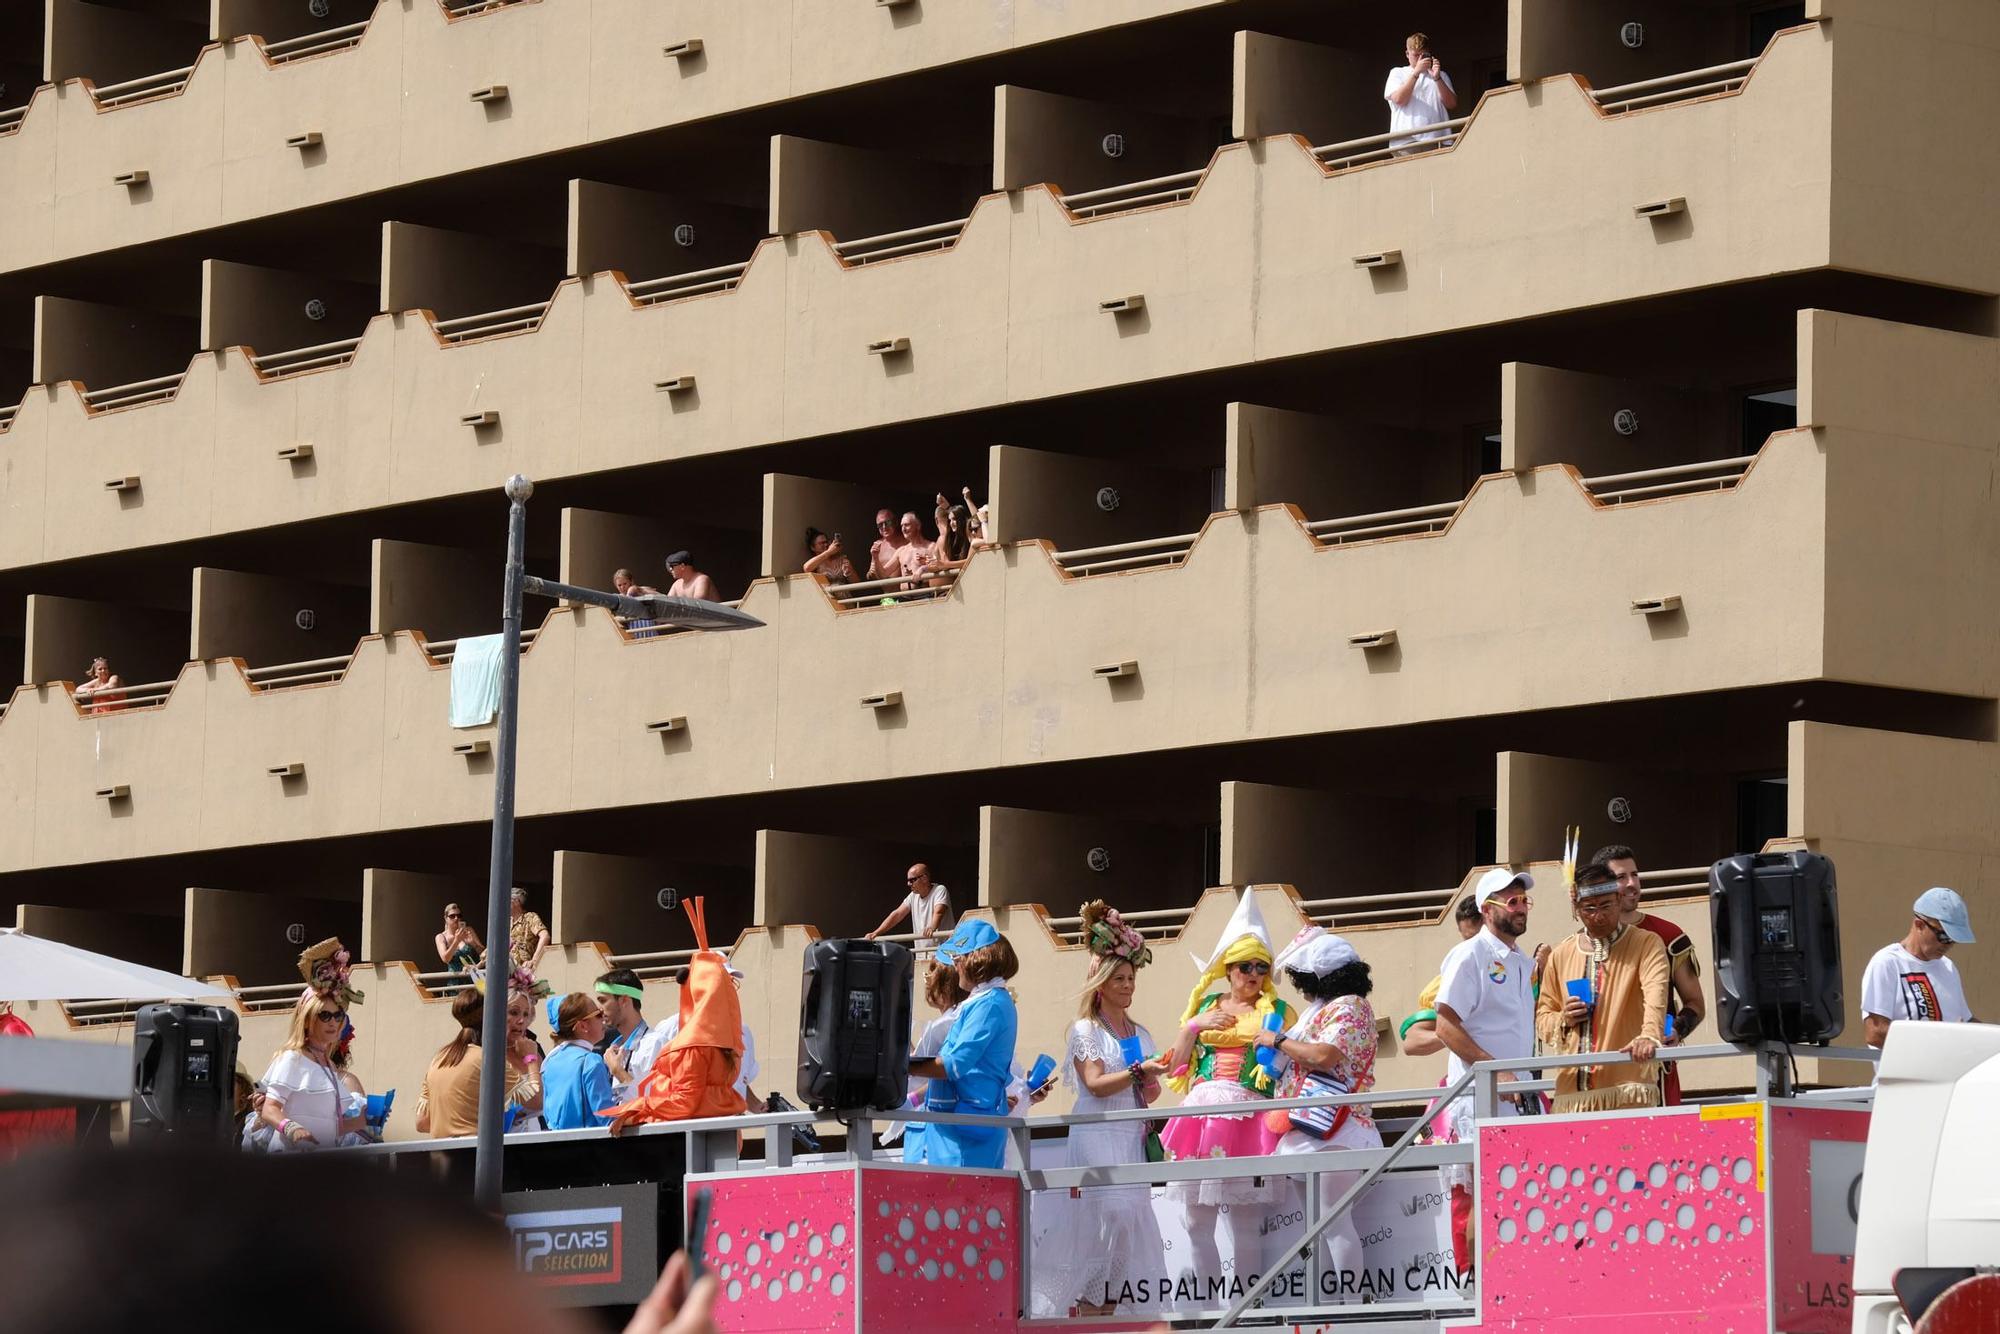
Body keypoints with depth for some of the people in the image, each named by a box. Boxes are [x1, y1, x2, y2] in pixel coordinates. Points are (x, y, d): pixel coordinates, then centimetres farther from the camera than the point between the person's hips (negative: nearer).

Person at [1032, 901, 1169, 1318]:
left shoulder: (1139, 1033, 17)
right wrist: (1138, 1070, -24)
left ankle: (1105, 1306, 2)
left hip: (1131, 1136, 6)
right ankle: (1089, 1309, -14)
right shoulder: (1086, 1030, -1)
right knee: (1107, 1213, -17)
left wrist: (1152, 1083, -4)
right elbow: (1095, 1083, -14)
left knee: (1129, 1216, -1)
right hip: (1098, 1136, -6)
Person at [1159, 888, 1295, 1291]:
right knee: (1196, 1221, 3)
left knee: (1241, 1219, -8)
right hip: (1201, 1109, 4)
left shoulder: (1276, 1012, 9)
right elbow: (1177, 1064, 15)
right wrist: (1194, 1026, 3)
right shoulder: (1205, 1005, 18)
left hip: (1246, 1113, -4)